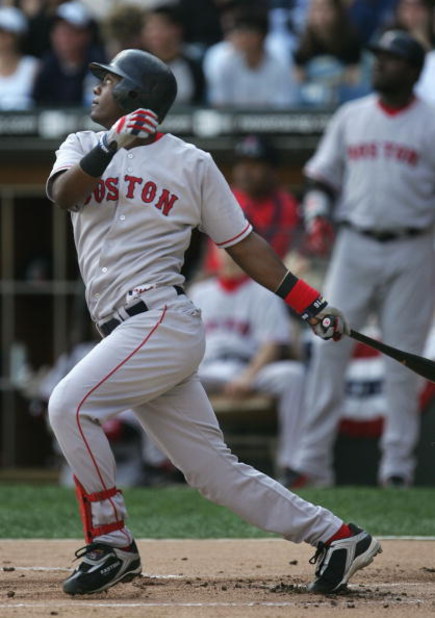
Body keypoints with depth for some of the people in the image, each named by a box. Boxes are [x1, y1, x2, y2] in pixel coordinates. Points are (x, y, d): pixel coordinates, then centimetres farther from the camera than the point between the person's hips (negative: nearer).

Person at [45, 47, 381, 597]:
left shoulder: (191, 164, 5)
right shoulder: (83, 148, 16)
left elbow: (242, 243, 9)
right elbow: (62, 193, -7)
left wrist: (309, 303, 3)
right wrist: (109, 147, -23)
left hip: (162, 321, -5)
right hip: (127, 336, 5)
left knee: (69, 406, -22)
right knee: (213, 470, 4)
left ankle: (111, 545, -12)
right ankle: (337, 537, 12)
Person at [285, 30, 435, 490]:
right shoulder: (350, 117, 10)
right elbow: (322, 175, 14)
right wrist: (317, 215, -3)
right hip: (354, 246, 3)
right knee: (328, 349, -3)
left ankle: (397, 465, 6)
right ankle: (312, 462, 0)